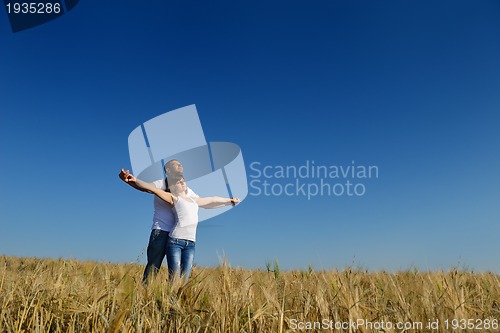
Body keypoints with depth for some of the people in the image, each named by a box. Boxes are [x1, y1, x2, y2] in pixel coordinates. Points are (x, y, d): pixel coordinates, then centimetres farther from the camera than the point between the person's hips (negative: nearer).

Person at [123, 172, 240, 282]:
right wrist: (135, 180, -13)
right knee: (174, 279, -10)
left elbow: (213, 200, 35)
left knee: (184, 279, -2)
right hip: (175, 241, -4)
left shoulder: (194, 200, 26)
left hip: (190, 244, 5)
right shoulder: (173, 198, 10)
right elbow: (153, 189, -1)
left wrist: (229, 201, 43)